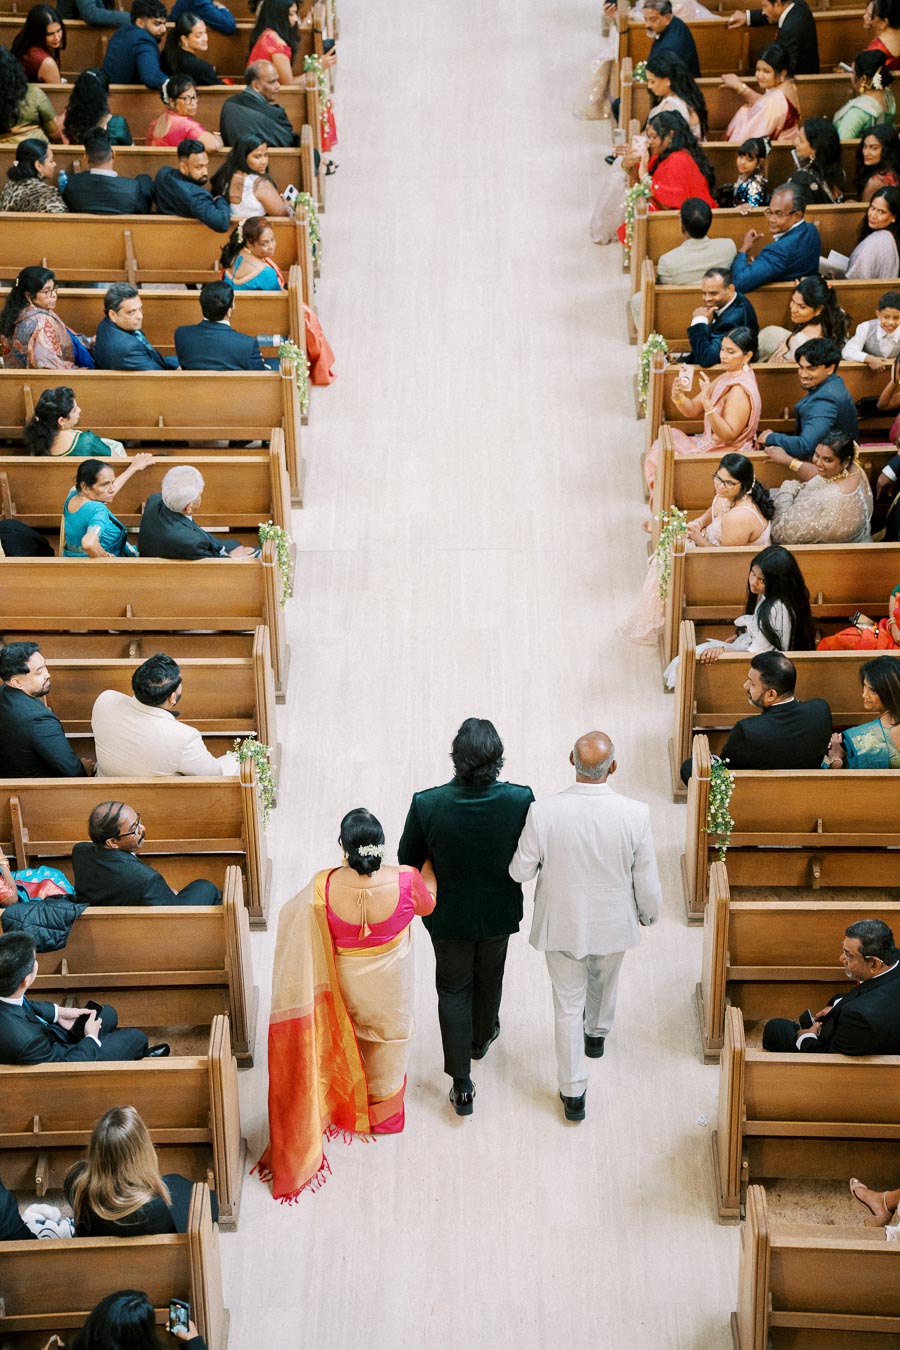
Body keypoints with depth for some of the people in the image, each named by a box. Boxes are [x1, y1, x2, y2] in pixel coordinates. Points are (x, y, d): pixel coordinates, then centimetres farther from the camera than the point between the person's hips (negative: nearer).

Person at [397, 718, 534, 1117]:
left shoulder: (426, 804, -29)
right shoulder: (520, 800, -27)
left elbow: (408, 860, -12)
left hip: (449, 915, -1)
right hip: (499, 913, 1)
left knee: (453, 989, 19)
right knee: (489, 978, 28)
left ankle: (462, 1085, 22)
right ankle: (481, 1038, 56)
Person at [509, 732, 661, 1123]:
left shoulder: (543, 812, -26)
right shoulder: (635, 815, -25)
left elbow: (521, 870, -14)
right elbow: (646, 879, -12)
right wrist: (648, 912, 9)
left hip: (561, 924, -1)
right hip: (613, 923, 1)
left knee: (568, 1006, 15)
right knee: (603, 981, 32)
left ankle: (573, 1093, 26)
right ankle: (597, 1033, 60)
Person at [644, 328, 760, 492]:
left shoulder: (740, 389, -24)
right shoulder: (727, 377, 4)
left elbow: (728, 435, -29)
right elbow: (692, 410, 5)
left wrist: (707, 402, -37)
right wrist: (678, 395, -17)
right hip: (711, 443, 9)